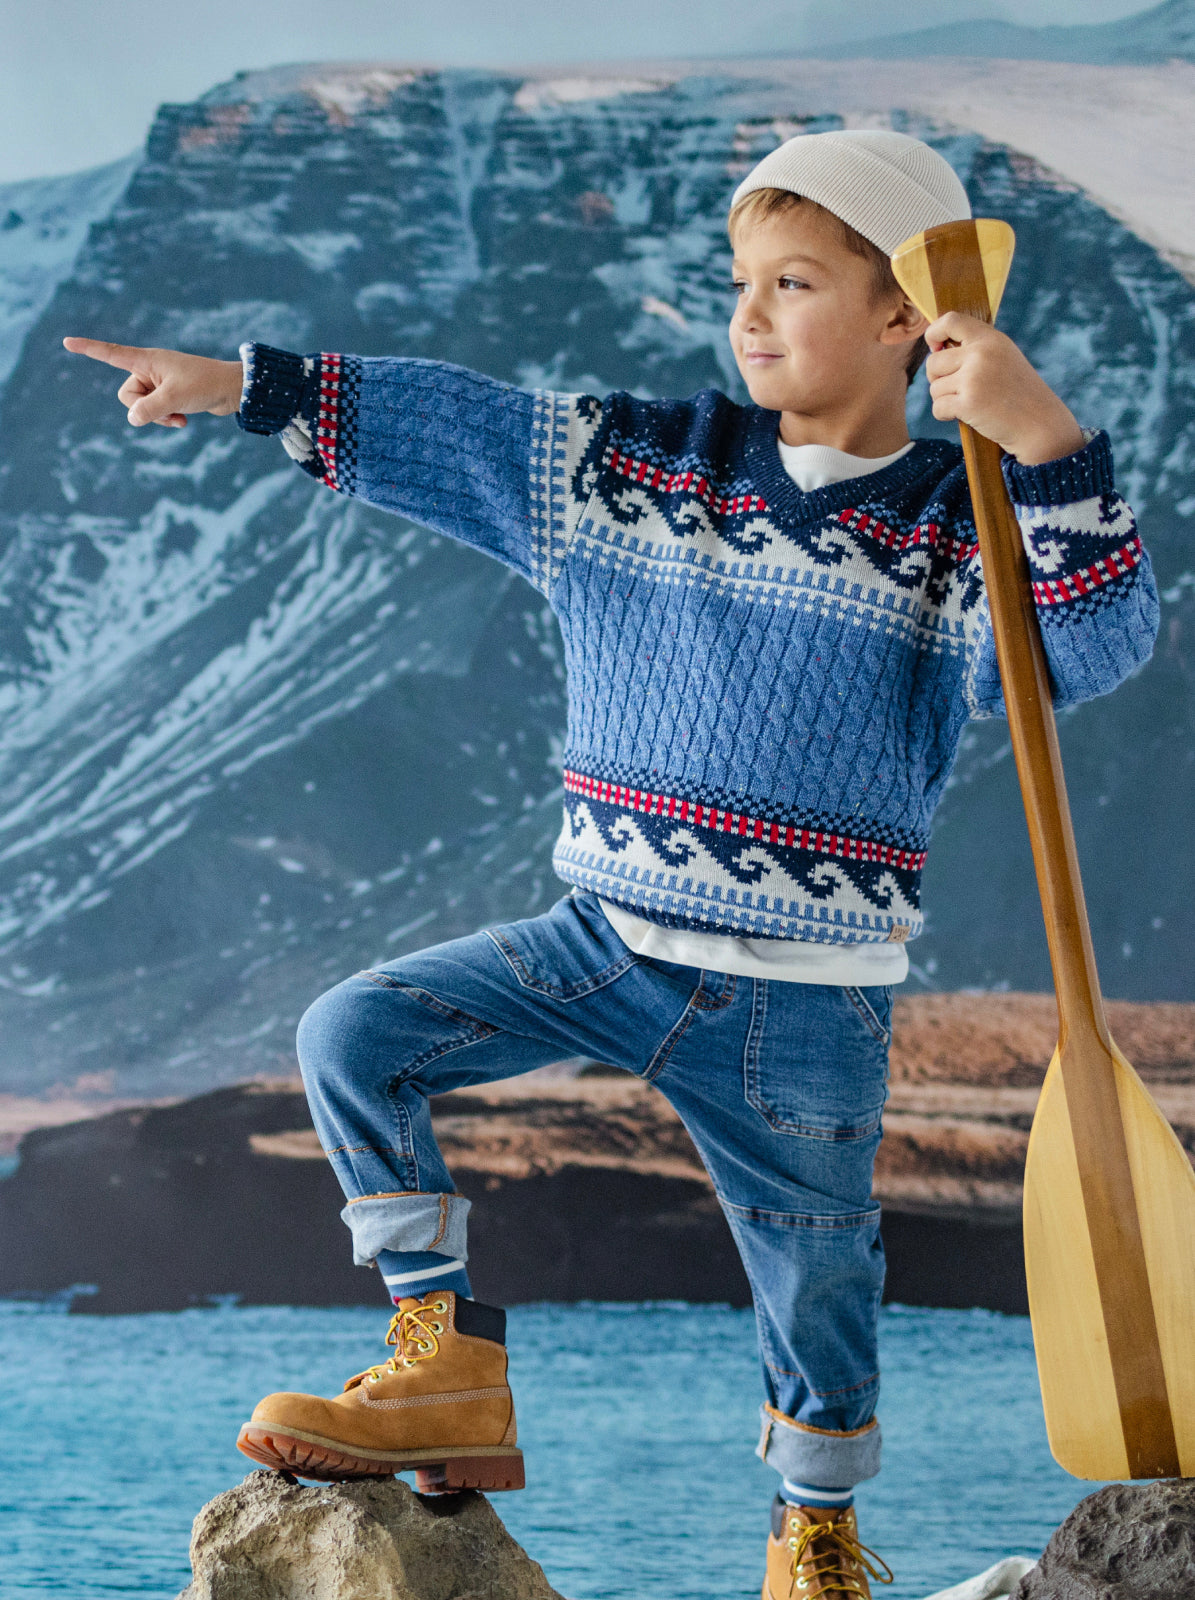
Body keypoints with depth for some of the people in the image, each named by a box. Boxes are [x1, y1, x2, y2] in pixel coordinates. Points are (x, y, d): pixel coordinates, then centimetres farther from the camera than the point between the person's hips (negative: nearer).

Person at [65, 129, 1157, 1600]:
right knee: (352, 1036, -8)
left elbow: (1101, 644, -22)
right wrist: (233, 385, 0)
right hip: (605, 940, 3)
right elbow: (435, 422, 4)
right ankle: (452, 1370, 0)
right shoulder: (641, 464, 4)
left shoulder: (958, 532, -5)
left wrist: (1045, 443, -33)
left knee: (815, 1278, 7)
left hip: (800, 1005, -3)